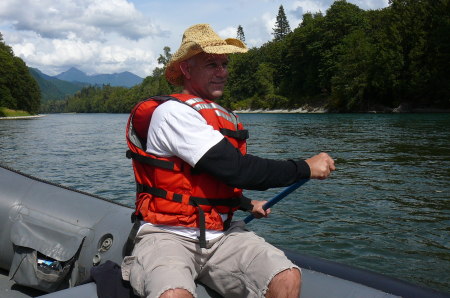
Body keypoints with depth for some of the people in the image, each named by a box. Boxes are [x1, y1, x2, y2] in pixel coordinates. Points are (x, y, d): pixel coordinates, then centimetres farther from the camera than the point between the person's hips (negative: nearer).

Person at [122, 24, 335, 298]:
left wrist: (247, 205, 26)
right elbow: (235, 169, -21)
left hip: (222, 234, 7)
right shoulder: (173, 111, -13)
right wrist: (306, 168, -13)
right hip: (169, 235, -7)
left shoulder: (226, 118, 15)